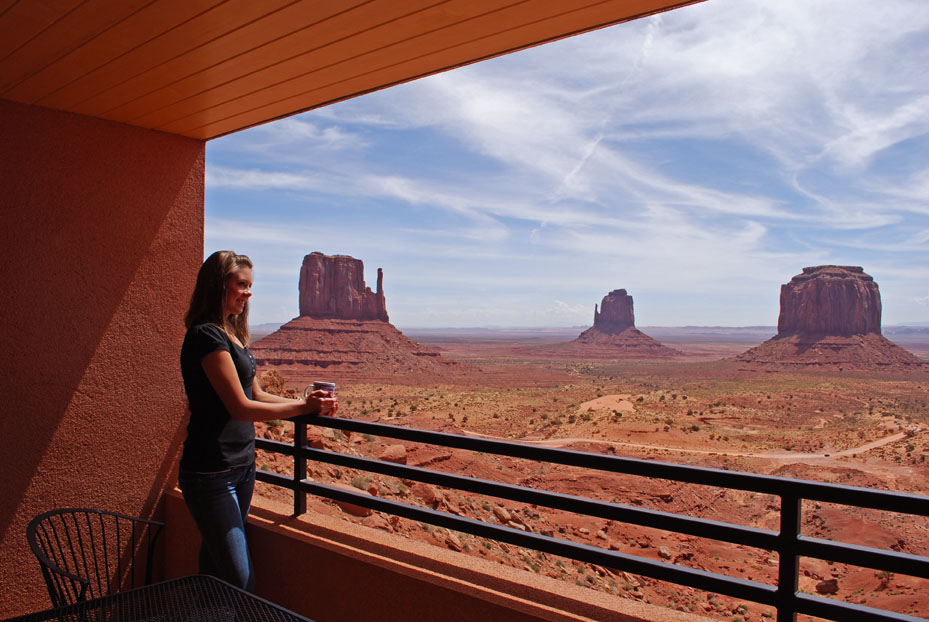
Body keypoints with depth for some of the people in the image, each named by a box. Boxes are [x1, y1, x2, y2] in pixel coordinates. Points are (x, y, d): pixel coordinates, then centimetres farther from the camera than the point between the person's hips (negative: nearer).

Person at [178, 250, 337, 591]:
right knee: (240, 582, -5)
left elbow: (256, 395, 16)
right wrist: (303, 407, -14)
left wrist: (306, 401, 5)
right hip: (211, 473, -9)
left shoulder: (231, 334, 14)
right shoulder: (206, 336, -16)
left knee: (216, 569, 16)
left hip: (242, 464, 9)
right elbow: (241, 407, -19)